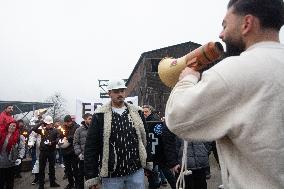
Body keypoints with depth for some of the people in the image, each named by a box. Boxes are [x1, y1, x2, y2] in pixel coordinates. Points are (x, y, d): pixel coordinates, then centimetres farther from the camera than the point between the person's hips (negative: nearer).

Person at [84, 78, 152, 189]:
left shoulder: (137, 112, 6)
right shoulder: (100, 115, -4)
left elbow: (145, 138, 13)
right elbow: (91, 146, -4)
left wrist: (148, 161, 14)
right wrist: (91, 177, -6)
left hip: (136, 171, 2)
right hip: (111, 175, -2)